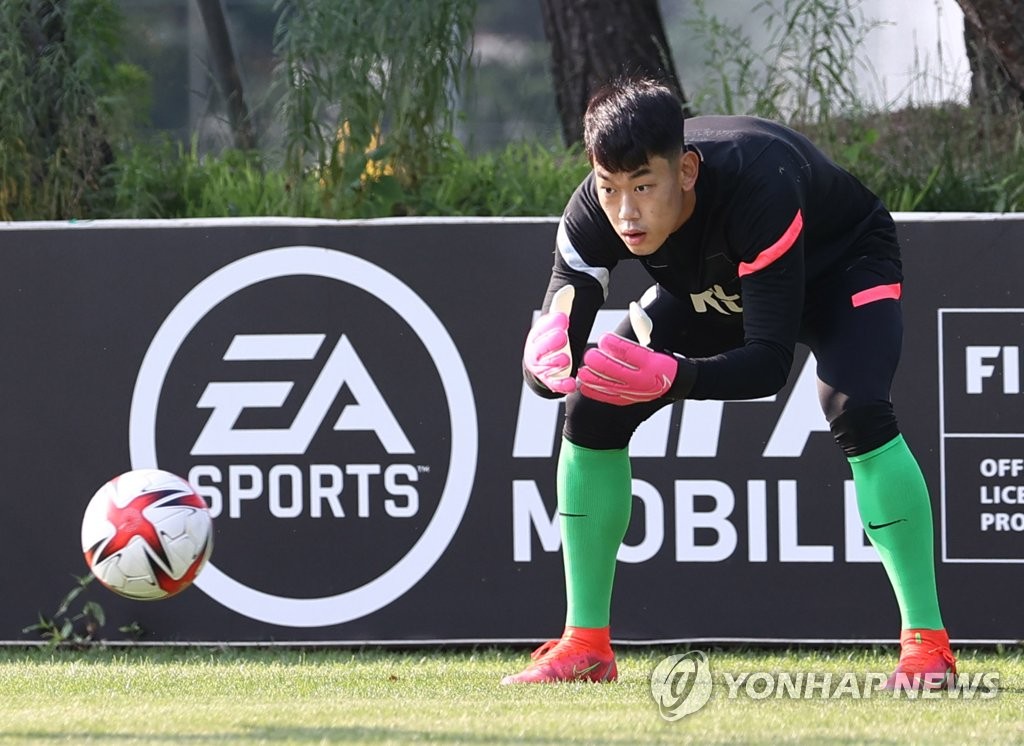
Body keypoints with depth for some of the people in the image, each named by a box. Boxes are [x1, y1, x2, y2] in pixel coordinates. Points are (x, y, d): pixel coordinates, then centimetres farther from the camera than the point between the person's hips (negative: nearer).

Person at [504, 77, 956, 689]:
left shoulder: (759, 188, -44)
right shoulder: (596, 214, -30)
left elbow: (771, 362, -43)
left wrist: (672, 377, -61)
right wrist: (548, 357, -53)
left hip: (840, 267, -5)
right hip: (714, 290, 5)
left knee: (857, 411, -32)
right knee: (592, 414, -7)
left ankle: (928, 646, -28)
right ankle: (585, 648, 3)